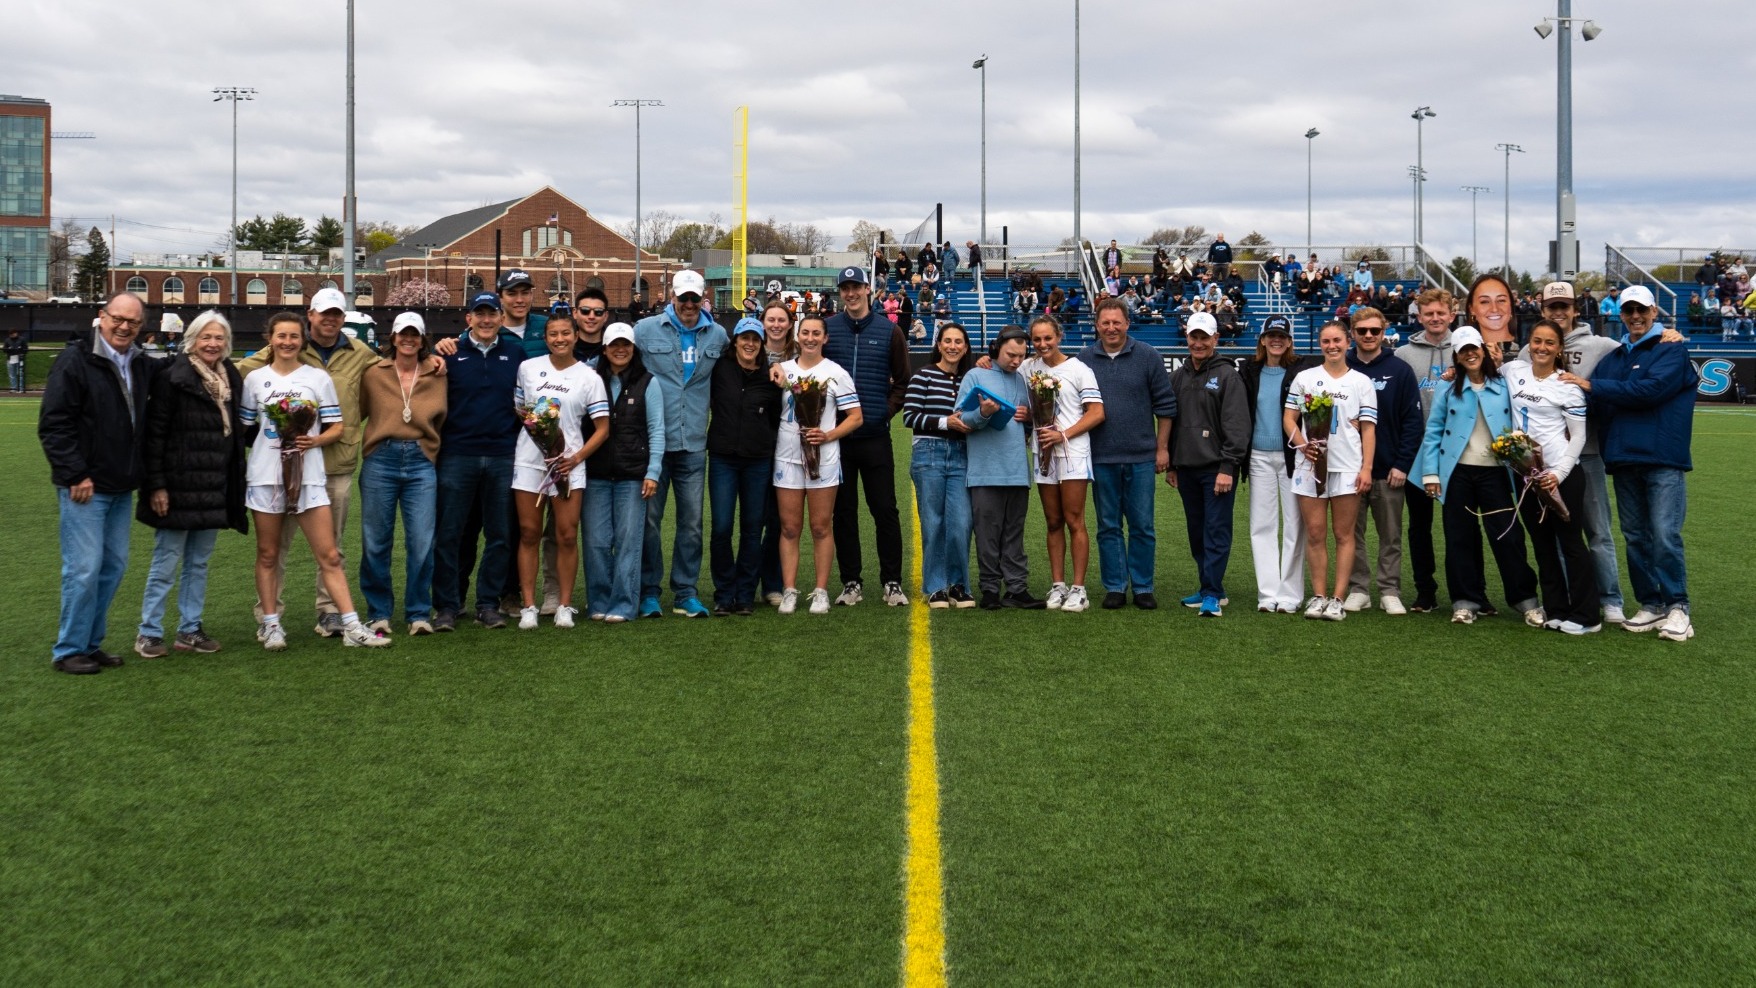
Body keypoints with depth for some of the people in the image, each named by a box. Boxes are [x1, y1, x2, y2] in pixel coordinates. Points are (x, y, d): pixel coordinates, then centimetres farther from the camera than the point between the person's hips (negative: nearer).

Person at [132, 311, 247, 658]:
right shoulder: (172, 378, -10)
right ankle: (149, 632, 10)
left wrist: (235, 484, 12)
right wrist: (156, 485, -15)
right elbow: (154, 434, -11)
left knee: (199, 563, 12)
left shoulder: (231, 381, 10)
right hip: (178, 488, -6)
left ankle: (189, 630, 19)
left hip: (214, 490, 6)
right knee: (166, 564, 0)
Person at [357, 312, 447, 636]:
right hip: (380, 460, 0)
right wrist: (382, 436, 2)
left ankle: (419, 613, 10)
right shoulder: (373, 374, 5)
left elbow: (440, 422, 15)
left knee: (422, 543, -3)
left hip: (421, 463, 0)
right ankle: (378, 612, 18)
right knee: (376, 541, 5)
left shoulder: (437, 377, 7)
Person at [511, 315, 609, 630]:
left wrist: (576, 458, -9)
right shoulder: (528, 368, 8)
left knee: (567, 536, -3)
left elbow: (602, 428, 2)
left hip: (568, 463, -1)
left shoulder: (589, 377, 3)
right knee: (529, 534, 2)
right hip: (529, 461, 1)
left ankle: (564, 606, 7)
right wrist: (527, 417, -5)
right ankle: (529, 606, 7)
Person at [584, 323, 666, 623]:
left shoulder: (648, 383, 5)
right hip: (596, 474, 2)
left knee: (628, 540, -2)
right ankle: (598, 602, 10)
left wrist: (652, 471, -7)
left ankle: (623, 605, 3)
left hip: (633, 475, -2)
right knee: (596, 540, 0)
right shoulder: (593, 381, 10)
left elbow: (656, 430, 1)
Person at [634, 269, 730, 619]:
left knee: (692, 521, 5)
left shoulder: (717, 335, 8)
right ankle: (648, 591, 14)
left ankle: (685, 592, 15)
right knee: (650, 519, 3)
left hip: (694, 445, 2)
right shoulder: (645, 330, 1)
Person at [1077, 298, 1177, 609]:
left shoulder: (1148, 357, 1)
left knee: (1142, 525, 3)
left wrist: (1162, 448, 1)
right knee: (1108, 527, 7)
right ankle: (1114, 587, 15)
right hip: (1101, 458, 1)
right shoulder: (1084, 359, 4)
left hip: (1141, 457, -1)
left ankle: (1143, 587, 12)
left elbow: (1165, 405, 4)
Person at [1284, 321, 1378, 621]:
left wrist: (1366, 468, -5)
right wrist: (1303, 444, -10)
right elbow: (1288, 418, 8)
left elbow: (1368, 428, 5)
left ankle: (1337, 599, 4)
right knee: (1315, 534, 2)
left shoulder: (1362, 382, 8)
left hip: (1348, 467, -1)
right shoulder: (1304, 378, 10)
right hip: (1311, 465, 1)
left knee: (1343, 534, 1)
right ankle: (1318, 596, 9)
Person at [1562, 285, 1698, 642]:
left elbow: (1650, 389, -15)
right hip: (1624, 460, 6)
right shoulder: (1613, 358, 18)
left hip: (1663, 459, -6)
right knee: (1635, 537, 8)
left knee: (1665, 536, -10)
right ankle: (1651, 605, 16)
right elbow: (1597, 404, 9)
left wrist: (1593, 387, -12)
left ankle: (1677, 607, -2)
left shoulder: (1672, 350, 1)